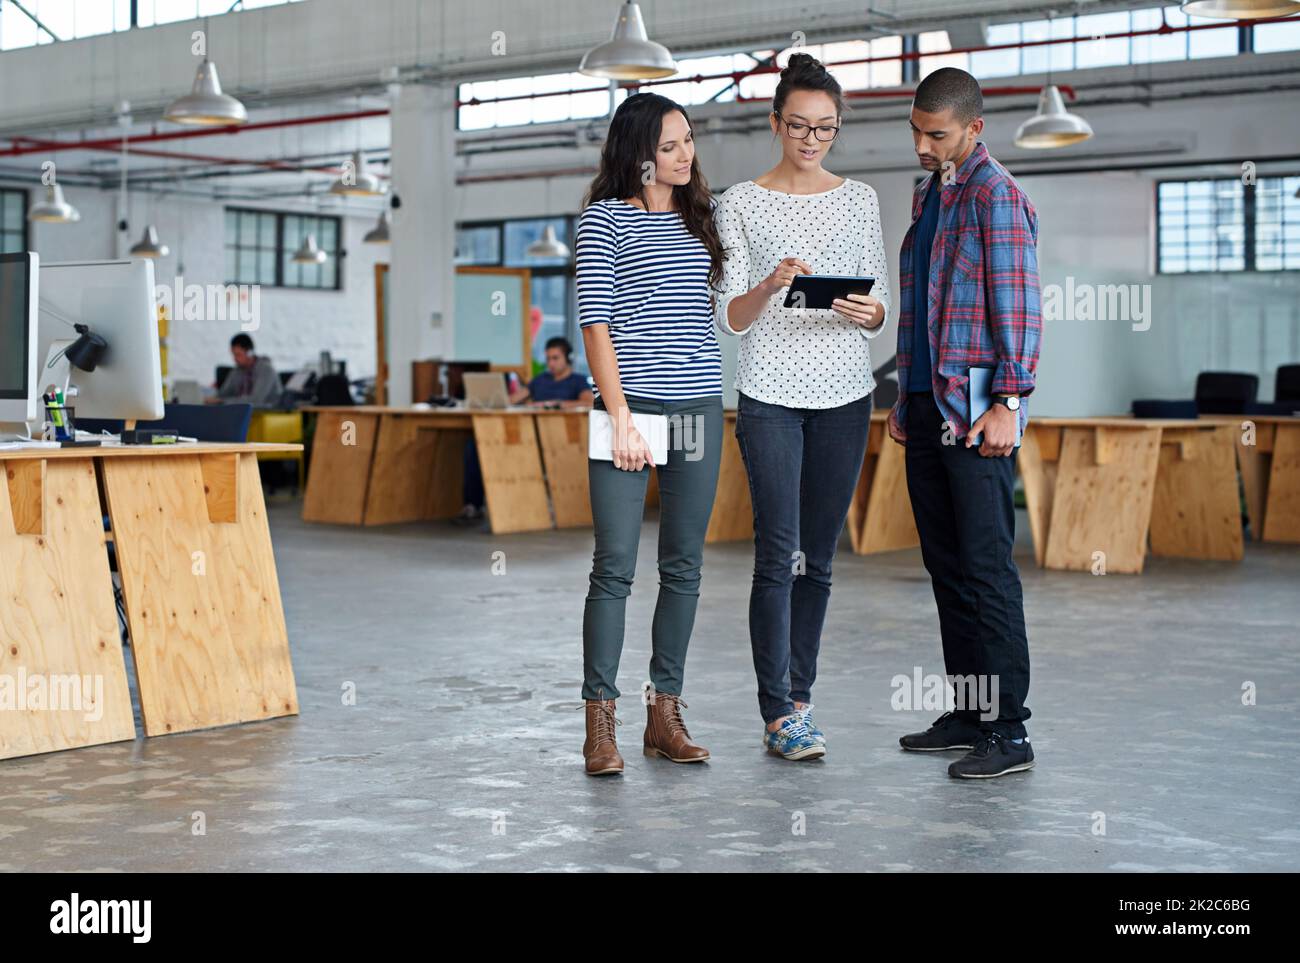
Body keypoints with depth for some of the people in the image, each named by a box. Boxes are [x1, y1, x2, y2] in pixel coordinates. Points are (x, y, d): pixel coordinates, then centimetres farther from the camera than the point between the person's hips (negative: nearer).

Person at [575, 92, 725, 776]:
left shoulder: (699, 217, 16)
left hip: (699, 408, 5)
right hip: (632, 405, -5)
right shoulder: (605, 219, 0)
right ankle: (600, 720, -1)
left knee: (683, 567, 7)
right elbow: (596, 322, -6)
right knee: (615, 565, -6)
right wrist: (621, 417, -12)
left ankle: (665, 713, 14)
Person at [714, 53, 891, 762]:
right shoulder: (741, 203, 2)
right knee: (778, 554, -8)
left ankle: (798, 698, 17)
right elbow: (730, 318, -1)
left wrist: (869, 312, -13)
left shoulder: (859, 200, 10)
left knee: (818, 556, 7)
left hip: (844, 396, 3)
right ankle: (779, 713, -3)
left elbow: (881, 307, 10)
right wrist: (770, 286, -21)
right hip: (770, 393, -3)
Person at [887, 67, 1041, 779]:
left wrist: (1007, 403, -20)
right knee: (945, 565, 11)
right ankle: (968, 713, 20)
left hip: (977, 412, -9)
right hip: (927, 408, 9)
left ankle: (1007, 732, -2)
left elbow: (1020, 305, -14)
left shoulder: (995, 194, -9)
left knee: (986, 568, -7)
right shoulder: (928, 194, 18)